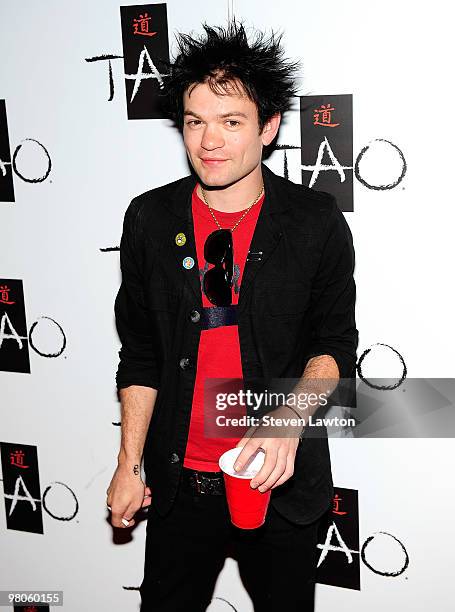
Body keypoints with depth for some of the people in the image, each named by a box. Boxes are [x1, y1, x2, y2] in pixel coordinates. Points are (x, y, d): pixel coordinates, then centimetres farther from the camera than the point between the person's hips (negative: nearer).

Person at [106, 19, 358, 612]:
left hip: (280, 479, -1)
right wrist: (129, 464, 3)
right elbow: (139, 356, 3)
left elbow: (335, 343, -3)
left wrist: (288, 420, -21)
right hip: (178, 480, 2)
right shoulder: (149, 219, -3)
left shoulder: (317, 222, -8)